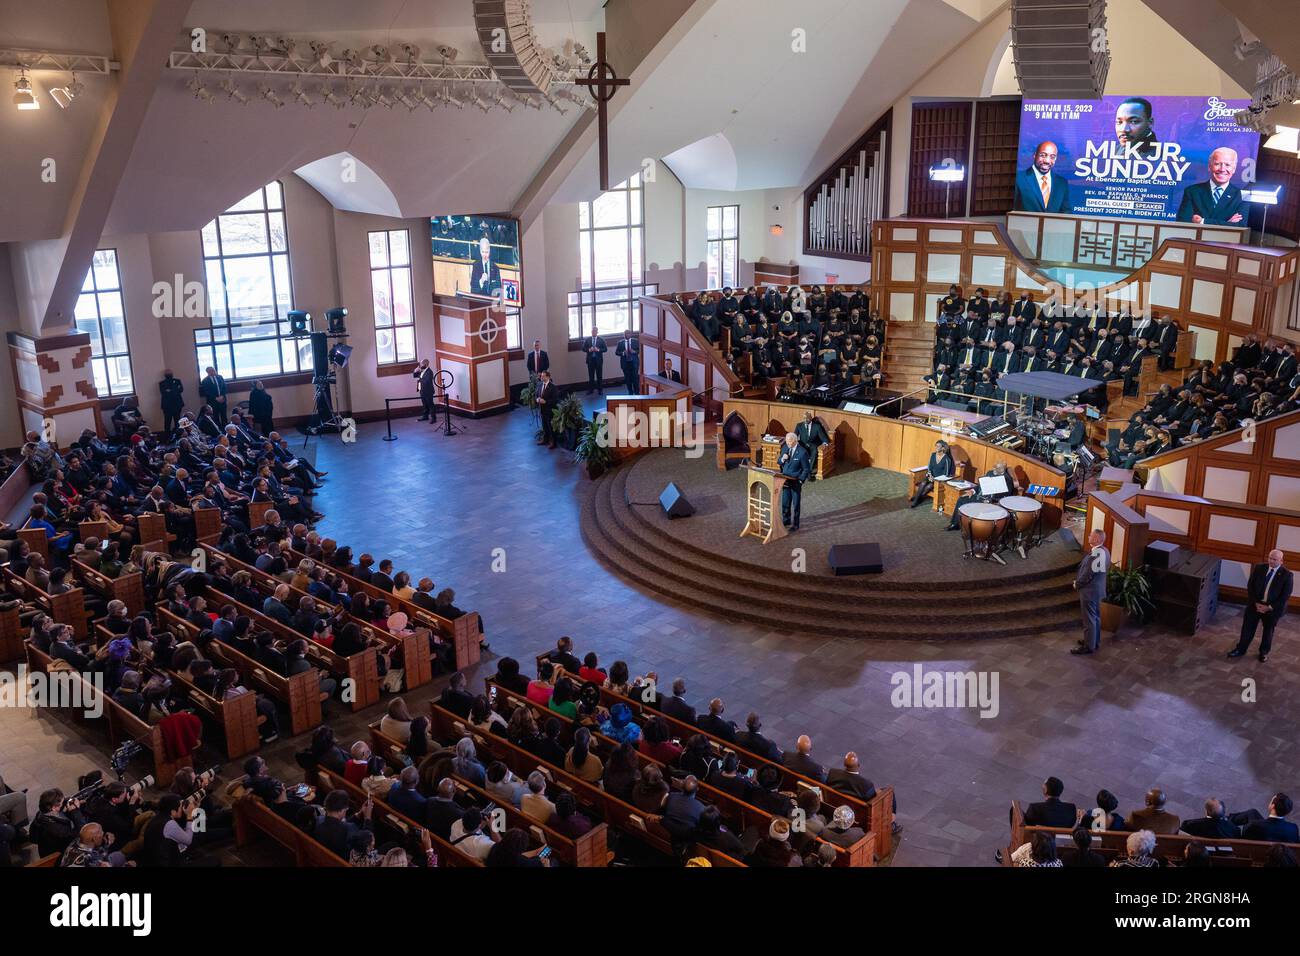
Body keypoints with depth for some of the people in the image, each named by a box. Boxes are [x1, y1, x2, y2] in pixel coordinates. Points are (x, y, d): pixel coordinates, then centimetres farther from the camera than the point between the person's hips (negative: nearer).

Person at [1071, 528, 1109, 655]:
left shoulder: (1095, 554, -27)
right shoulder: (1104, 551, 5)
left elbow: (1087, 574, -25)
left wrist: (1077, 584, -6)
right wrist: (1078, 580, 11)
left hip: (1089, 590, -10)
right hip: (1098, 589, 10)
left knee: (1089, 619, 0)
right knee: (1095, 617, 20)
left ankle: (1089, 646, 8)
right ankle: (1095, 641, 33)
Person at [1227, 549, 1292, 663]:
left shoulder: (1286, 574, -14)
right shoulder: (1259, 568, -5)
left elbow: (1285, 596, -13)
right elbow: (1250, 586, -1)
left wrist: (1270, 607, -16)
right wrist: (1256, 603, -11)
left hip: (1273, 608, -2)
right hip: (1255, 605, 2)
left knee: (1268, 631, 17)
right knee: (1248, 628, 10)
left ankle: (1264, 652, 35)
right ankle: (1241, 650, 24)